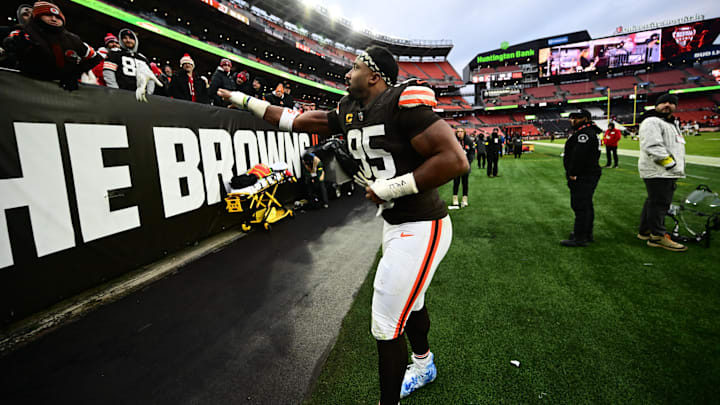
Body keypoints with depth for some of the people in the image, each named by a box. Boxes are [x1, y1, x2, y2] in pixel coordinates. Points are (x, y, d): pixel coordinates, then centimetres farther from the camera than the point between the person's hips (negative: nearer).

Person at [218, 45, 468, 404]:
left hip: (422, 228, -8)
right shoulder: (349, 112, 6)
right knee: (409, 301, 27)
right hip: (395, 223, 9)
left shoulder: (404, 103, -20)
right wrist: (244, 100, 20)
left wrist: (391, 187, -22)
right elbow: (298, 121, 15)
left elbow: (455, 160, -26)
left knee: (386, 325, 0)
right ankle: (424, 365, 55)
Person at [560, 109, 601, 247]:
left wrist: (573, 173, -19)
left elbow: (579, 155, -24)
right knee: (586, 205, 17)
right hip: (588, 176, 11)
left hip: (583, 177, -11)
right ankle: (587, 234, 27)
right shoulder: (589, 132, 21)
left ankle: (580, 238, -6)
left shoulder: (584, 133, -15)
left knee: (580, 206, -9)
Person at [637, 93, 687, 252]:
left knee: (654, 202, 15)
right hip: (657, 173, -10)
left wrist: (676, 170, 24)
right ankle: (658, 236, 0)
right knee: (659, 203, -7)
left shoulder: (671, 124, 24)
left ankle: (645, 231, 24)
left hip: (668, 173, 10)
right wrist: (670, 164, -22)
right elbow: (652, 147, -22)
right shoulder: (652, 122, -11)